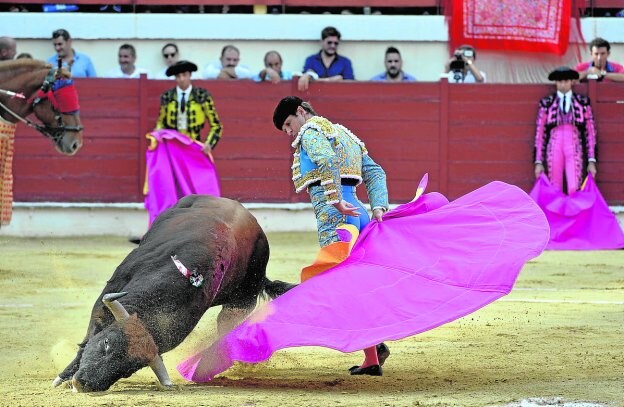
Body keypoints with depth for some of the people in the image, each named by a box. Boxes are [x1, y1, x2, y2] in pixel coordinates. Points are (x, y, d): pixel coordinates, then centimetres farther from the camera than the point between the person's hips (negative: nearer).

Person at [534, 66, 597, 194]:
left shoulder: (583, 102, 8)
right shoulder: (546, 104, 7)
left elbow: (590, 132, 9)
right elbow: (540, 133, 9)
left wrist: (591, 161, 3)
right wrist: (538, 162, 5)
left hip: (574, 150, -1)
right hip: (554, 149, 1)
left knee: (574, 190, -16)